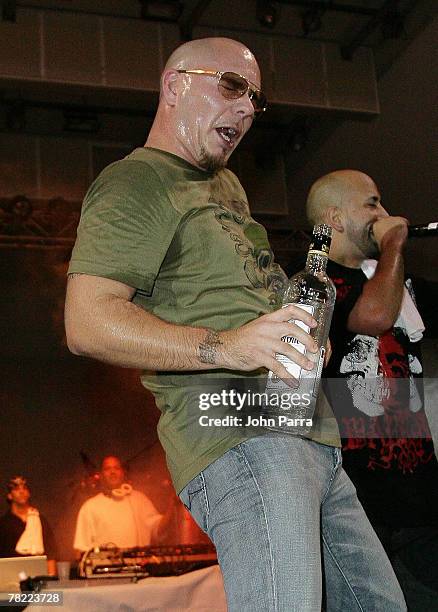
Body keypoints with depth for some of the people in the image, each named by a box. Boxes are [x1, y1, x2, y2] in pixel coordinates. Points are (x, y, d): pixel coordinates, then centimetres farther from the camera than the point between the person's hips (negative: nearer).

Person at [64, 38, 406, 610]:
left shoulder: (228, 186, 28)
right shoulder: (135, 182, -3)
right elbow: (88, 323, -15)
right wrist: (223, 346, -27)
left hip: (310, 436, 10)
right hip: (237, 433, -9)